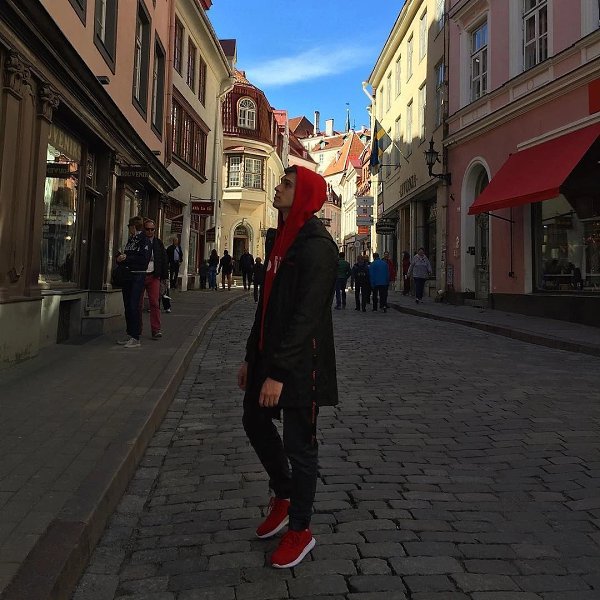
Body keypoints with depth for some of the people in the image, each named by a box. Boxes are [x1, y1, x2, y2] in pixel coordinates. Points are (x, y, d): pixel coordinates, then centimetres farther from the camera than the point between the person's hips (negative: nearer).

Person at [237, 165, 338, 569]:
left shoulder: (317, 245, -16)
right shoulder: (280, 237, 12)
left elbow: (306, 315, -22)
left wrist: (279, 373, -24)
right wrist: (252, 356, 17)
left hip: (300, 360, -9)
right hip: (270, 353, 9)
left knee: (299, 444, 4)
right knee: (255, 423, 20)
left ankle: (300, 530, 24)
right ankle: (283, 497, 41)